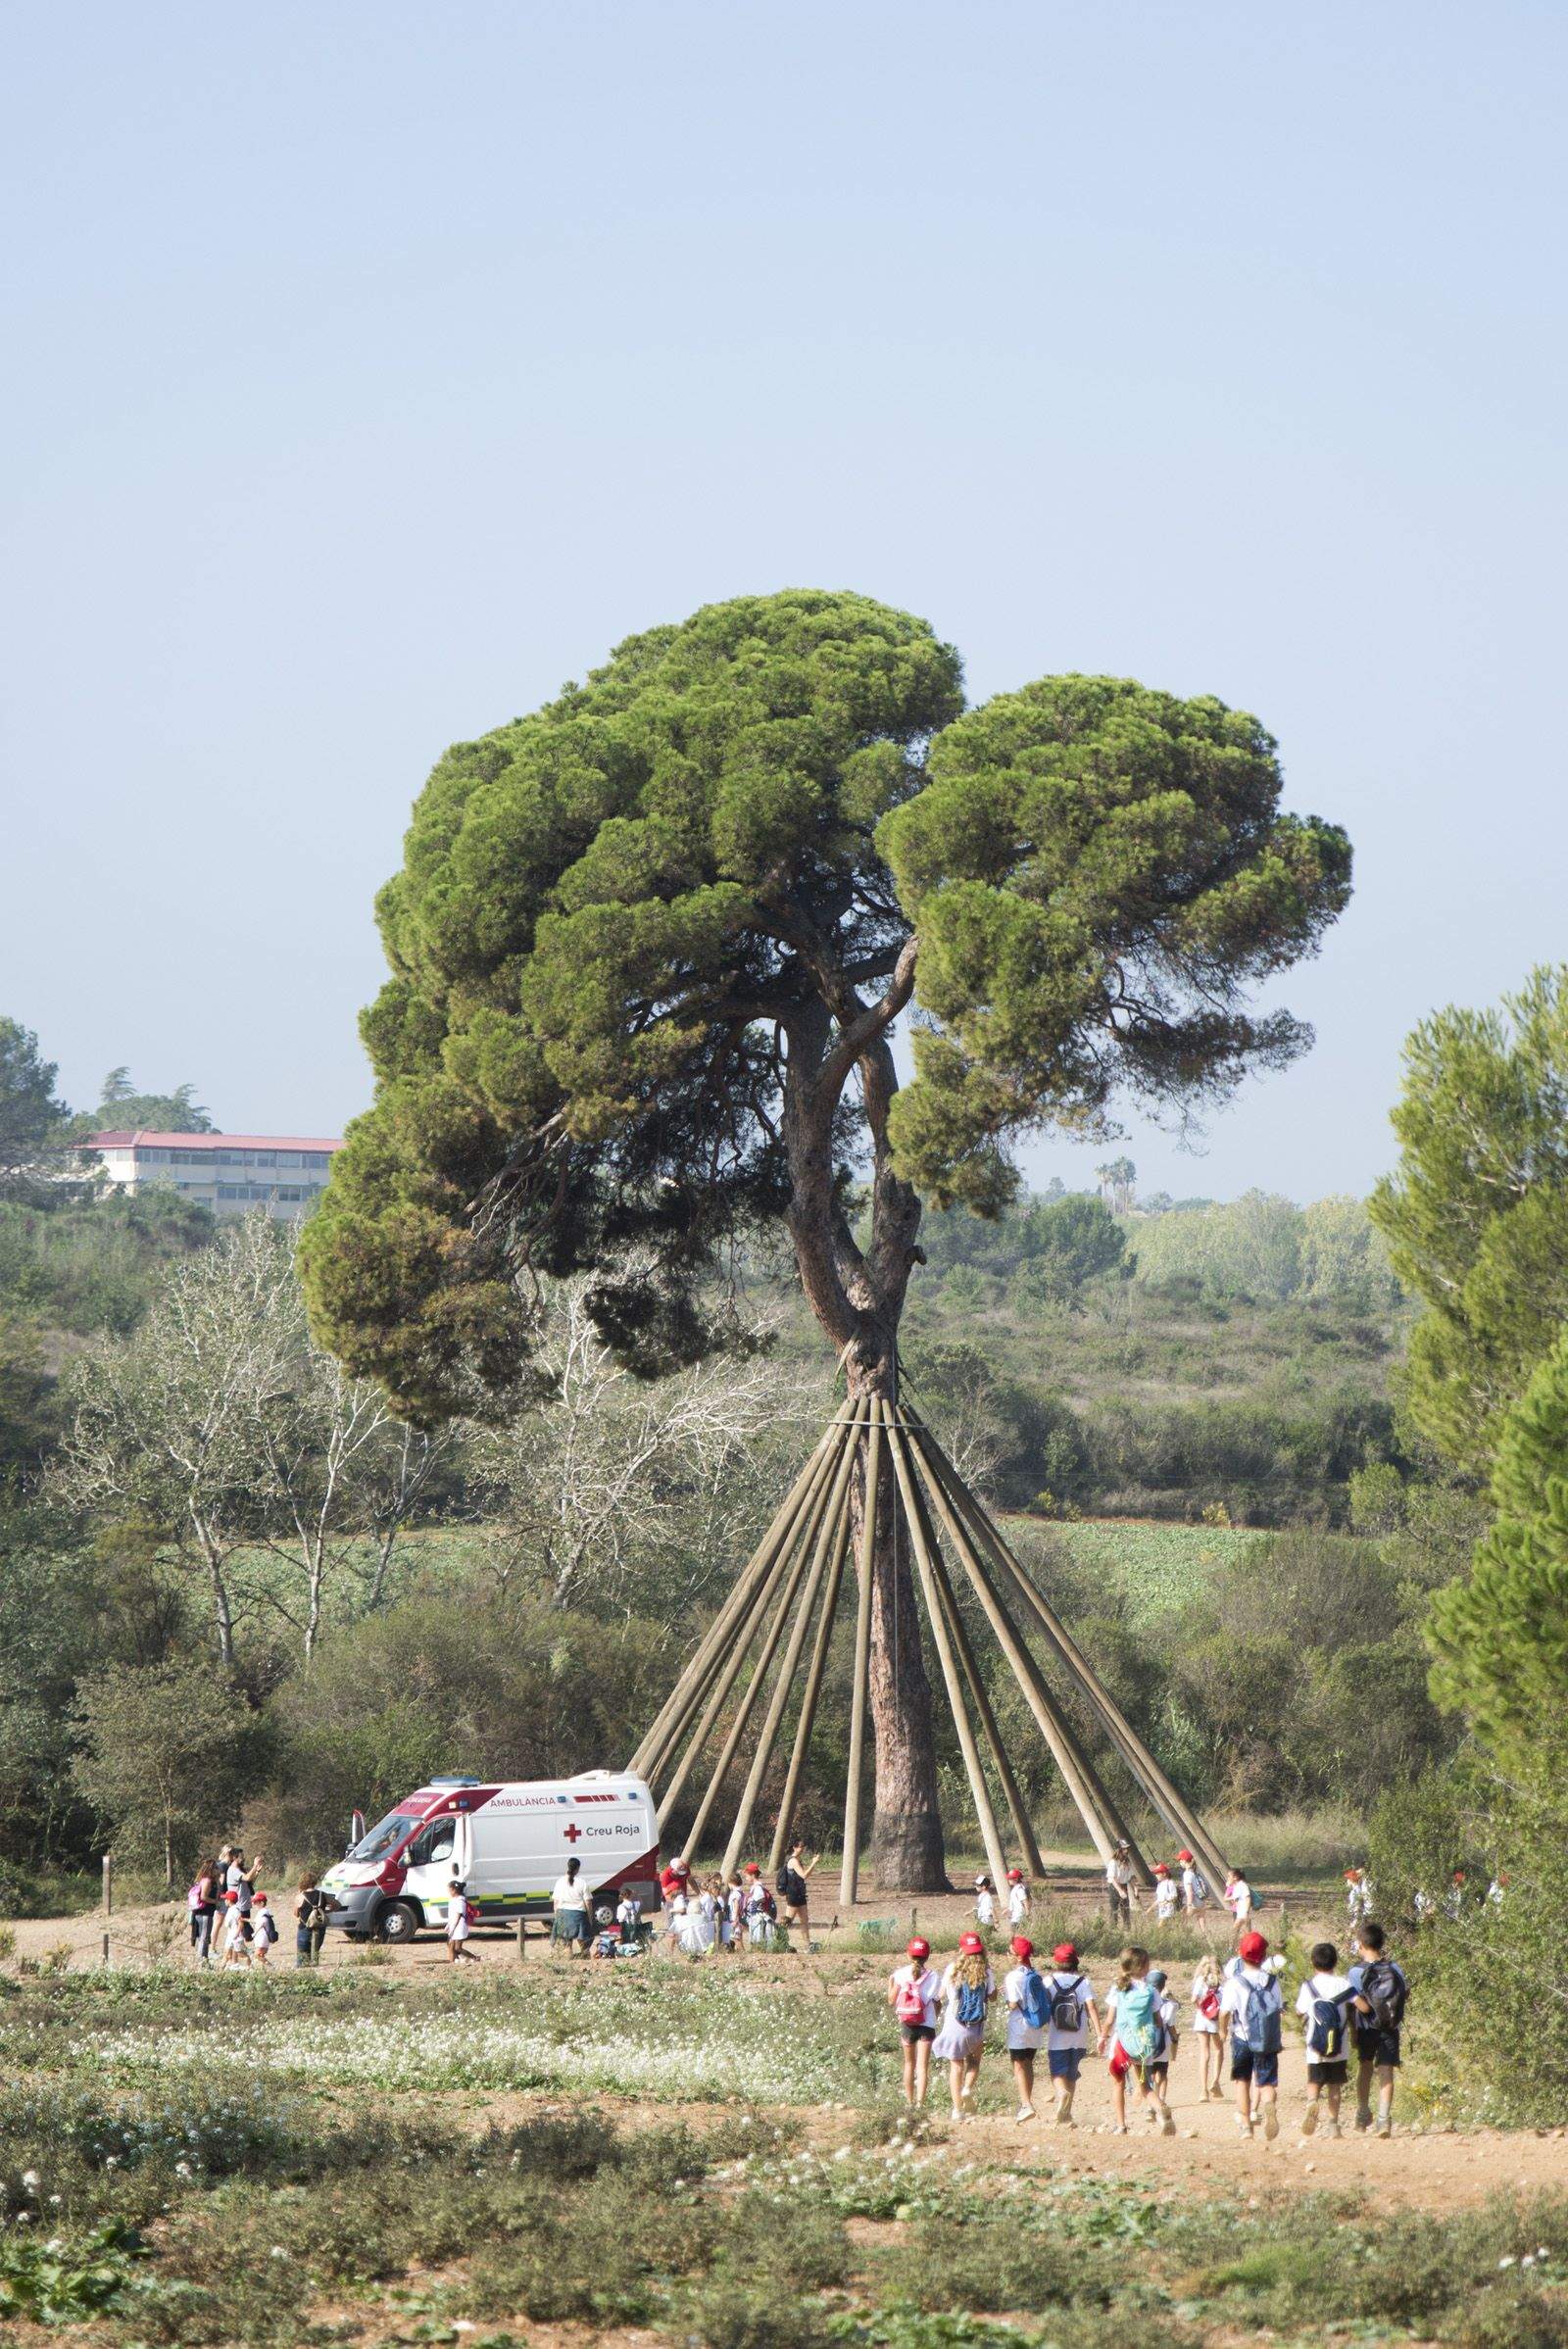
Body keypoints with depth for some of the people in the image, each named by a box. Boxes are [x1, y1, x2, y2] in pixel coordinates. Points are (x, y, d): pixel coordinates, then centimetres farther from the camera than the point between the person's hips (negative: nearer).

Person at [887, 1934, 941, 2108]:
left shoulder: (901, 1974, -2)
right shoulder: (933, 1975, -4)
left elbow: (892, 2001, 1)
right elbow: (936, 2002, -2)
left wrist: (890, 1981, 16)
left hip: (906, 2024, 2)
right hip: (926, 2025, -2)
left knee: (909, 2064, 18)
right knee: (923, 2065, -4)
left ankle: (909, 2102, 25)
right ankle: (919, 2103, -15)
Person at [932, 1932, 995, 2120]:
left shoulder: (952, 1970, -4)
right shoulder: (986, 1973, -8)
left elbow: (942, 1996, 5)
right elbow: (992, 1996, 2)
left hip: (954, 2025, 0)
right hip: (976, 2027, 0)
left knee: (956, 2066, 7)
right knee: (974, 2061, 20)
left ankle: (957, 2108, 4)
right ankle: (968, 2088, -8)